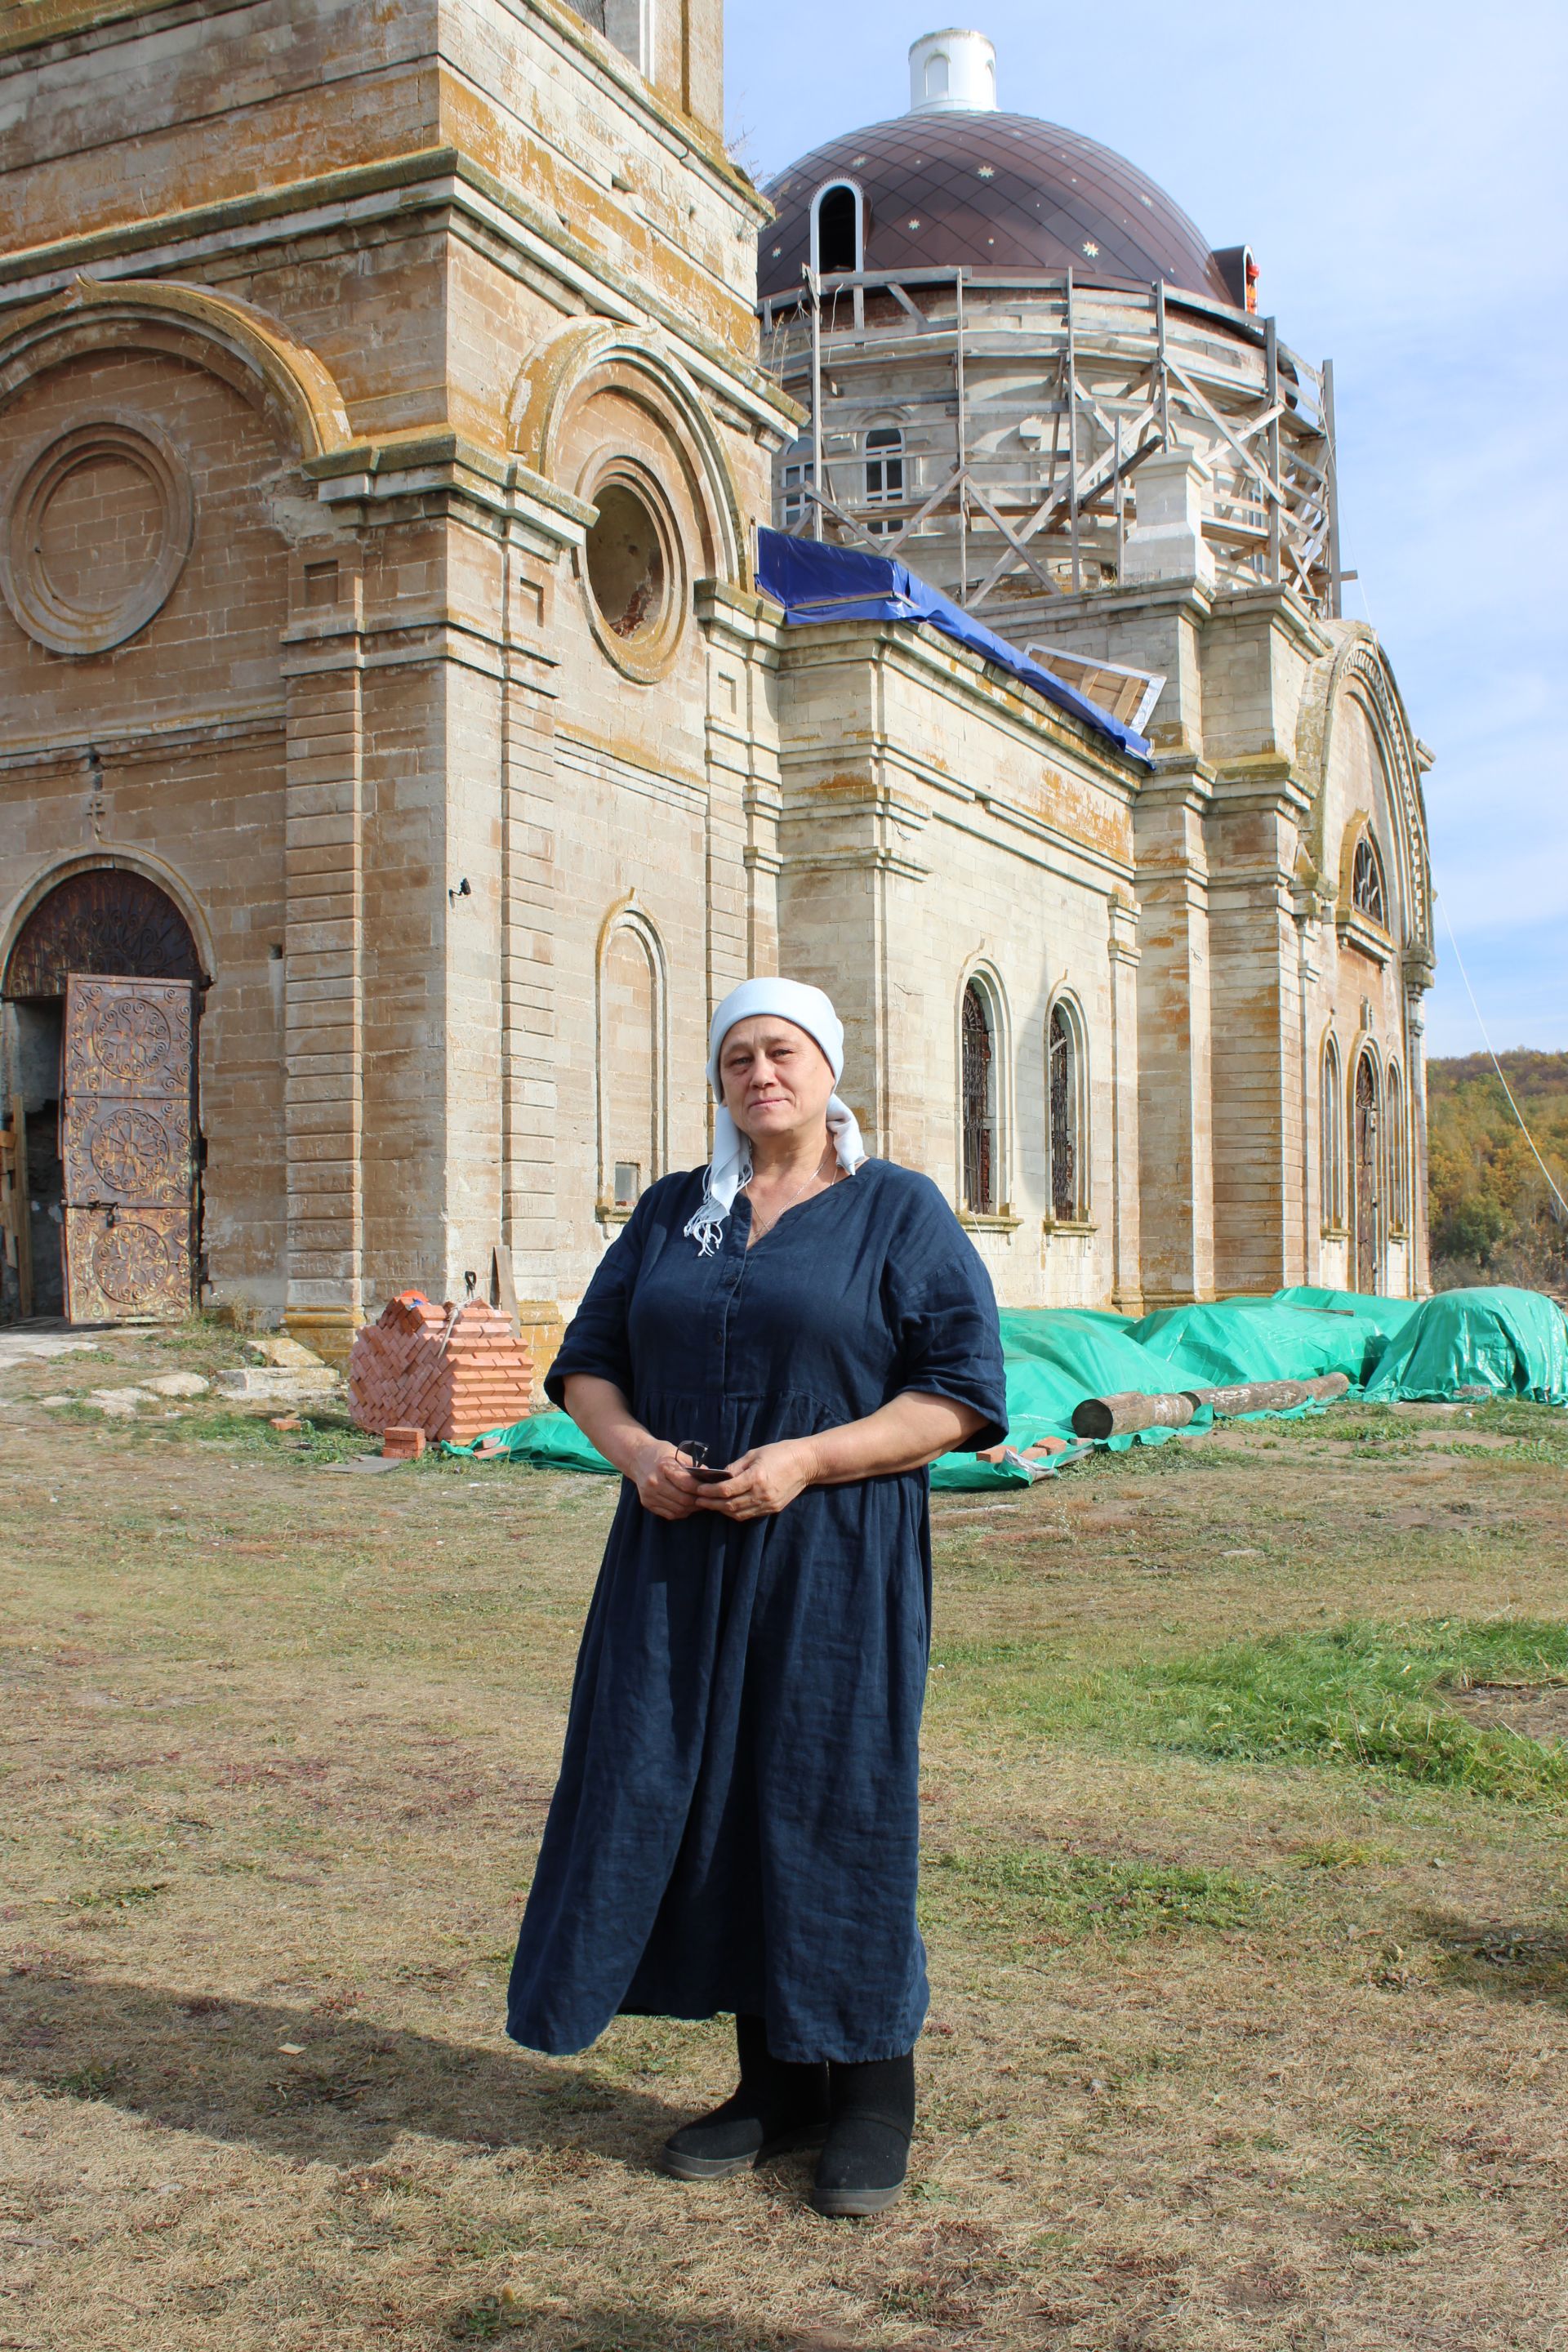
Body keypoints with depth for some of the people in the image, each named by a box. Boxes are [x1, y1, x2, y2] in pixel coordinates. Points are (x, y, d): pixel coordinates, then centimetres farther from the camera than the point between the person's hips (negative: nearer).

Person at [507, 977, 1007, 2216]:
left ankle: (874, 2090, 17)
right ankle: (776, 2082, 21)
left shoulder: (900, 1210, 0)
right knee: (697, 1798, 6)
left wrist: (807, 1461, -17)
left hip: (834, 1563, -4)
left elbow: (965, 1390, -7)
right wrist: (633, 1448, -8)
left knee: (834, 1808, -1)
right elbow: (589, 1360, 14)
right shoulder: (671, 1213, 14)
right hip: (681, 1559, 5)